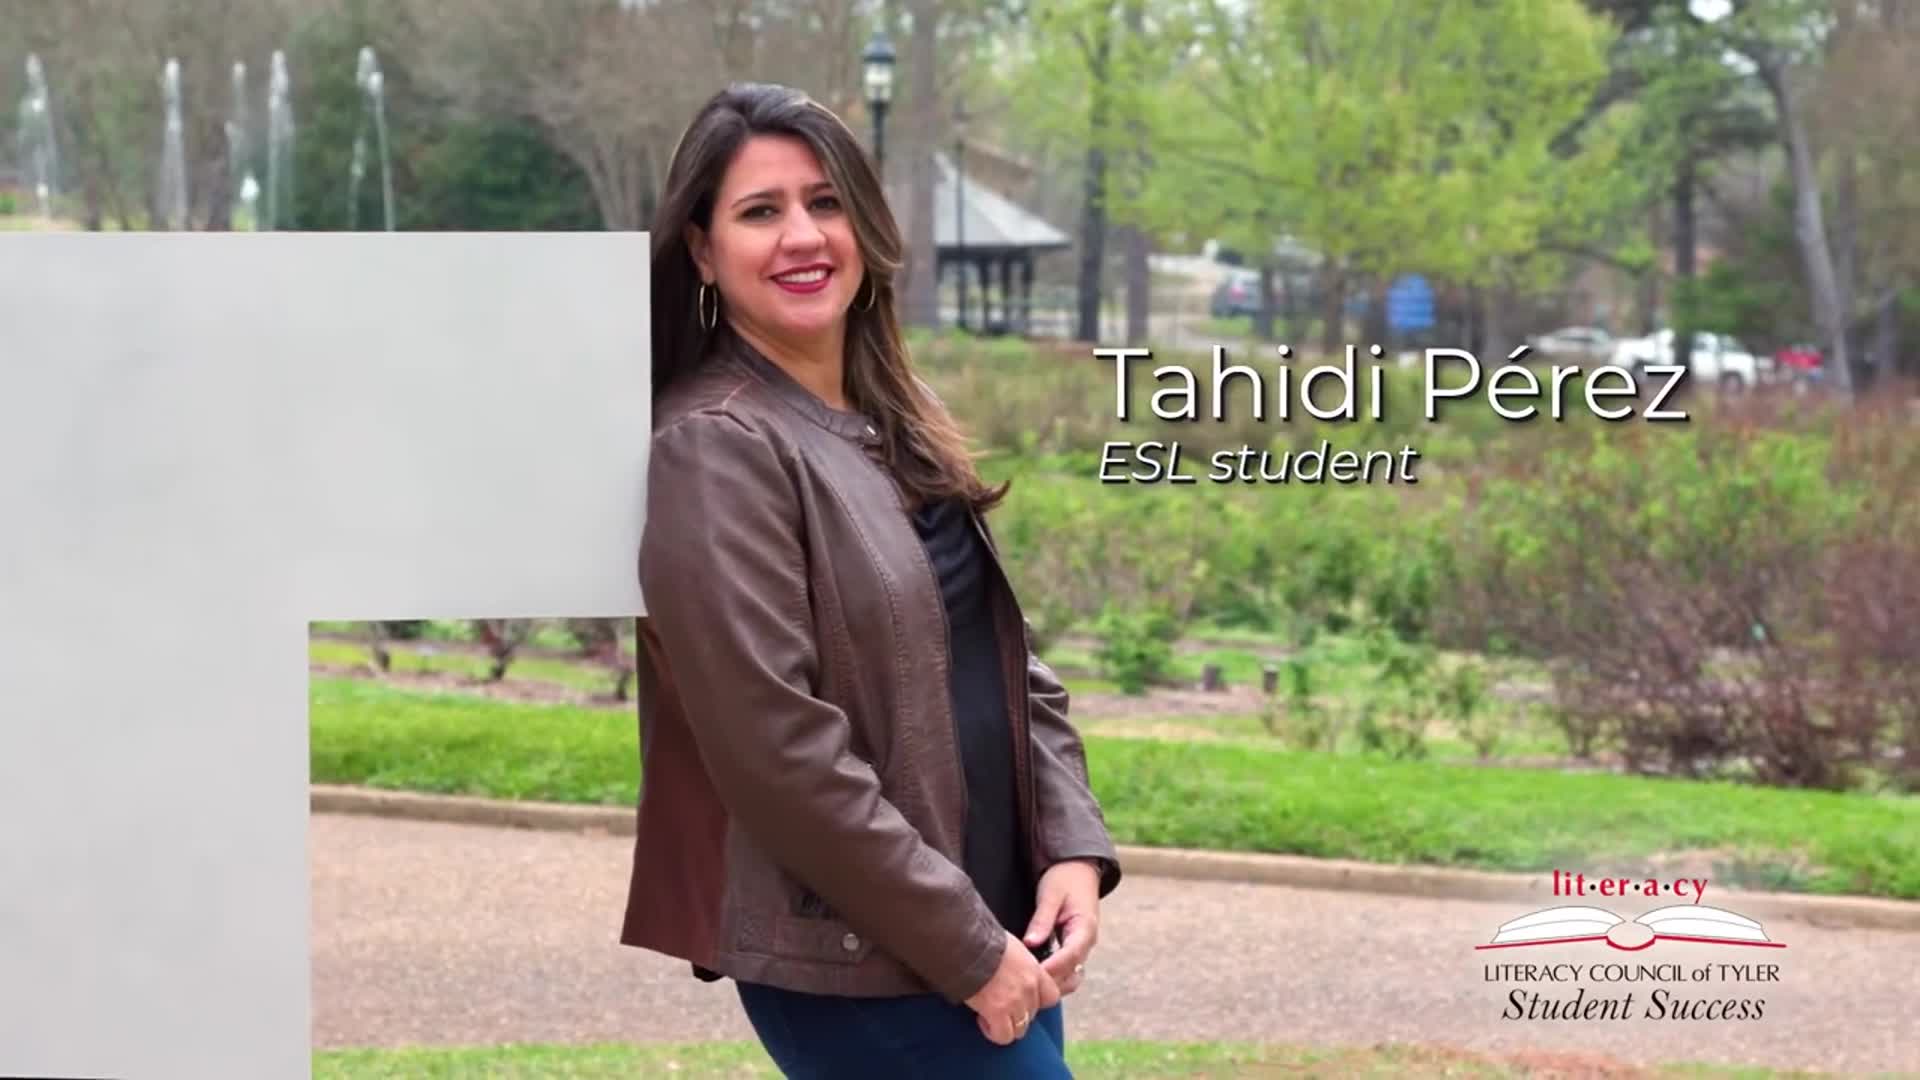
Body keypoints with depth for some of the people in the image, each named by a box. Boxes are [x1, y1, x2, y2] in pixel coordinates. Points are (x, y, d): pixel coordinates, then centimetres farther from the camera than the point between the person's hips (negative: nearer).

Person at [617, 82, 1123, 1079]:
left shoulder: (895, 424, 12)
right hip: (859, 965, -8)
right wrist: (967, 949, -16)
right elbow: (777, 749, -19)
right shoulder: (718, 447, -13)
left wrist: (1074, 846, -3)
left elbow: (1007, 663, 13)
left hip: (999, 924, 8)